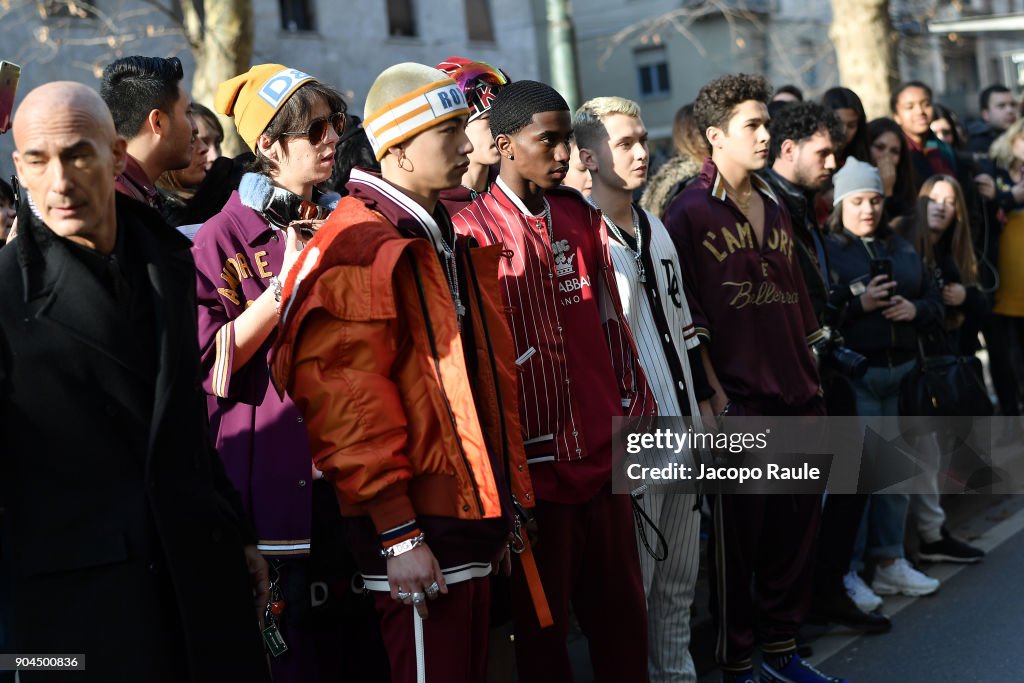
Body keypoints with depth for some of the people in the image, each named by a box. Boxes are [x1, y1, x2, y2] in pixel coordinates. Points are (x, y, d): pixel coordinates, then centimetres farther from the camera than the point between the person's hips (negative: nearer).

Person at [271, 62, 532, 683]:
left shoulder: (445, 241, 16)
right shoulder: (360, 249, -14)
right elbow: (349, 402, -20)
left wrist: (508, 504, 21)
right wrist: (398, 535, -20)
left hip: (473, 515, 9)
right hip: (419, 532, -9)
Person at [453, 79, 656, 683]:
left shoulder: (583, 217, 10)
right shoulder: (471, 232, -7)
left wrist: (634, 403, 12)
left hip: (603, 457, 5)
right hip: (534, 469, -5)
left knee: (622, 615, 13)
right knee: (541, 631, 8)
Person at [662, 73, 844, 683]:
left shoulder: (775, 209, 16)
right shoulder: (690, 214, -6)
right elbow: (687, 319, -10)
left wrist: (815, 380, 15)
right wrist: (714, 397, -14)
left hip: (799, 402, 7)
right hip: (739, 404, -7)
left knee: (798, 527, 12)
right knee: (739, 535, 1)